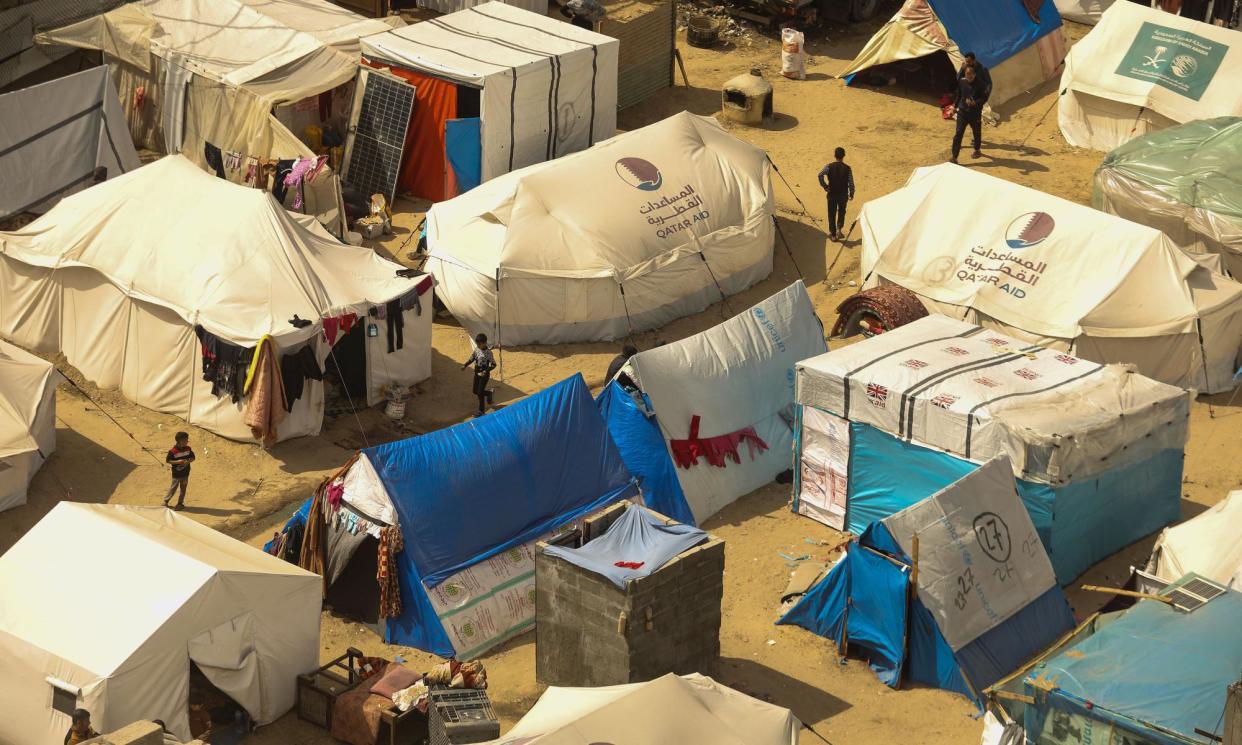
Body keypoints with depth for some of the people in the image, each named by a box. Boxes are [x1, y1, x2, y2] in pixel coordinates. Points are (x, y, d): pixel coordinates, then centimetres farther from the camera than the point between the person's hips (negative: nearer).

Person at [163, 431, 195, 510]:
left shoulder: (188, 449, -4)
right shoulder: (173, 451, -17)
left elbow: (192, 458, 7)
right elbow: (168, 460, -12)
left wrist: (189, 461, -15)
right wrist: (178, 462, -23)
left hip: (185, 473, 4)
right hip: (176, 474, -4)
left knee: (183, 488, 11)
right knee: (173, 488, 5)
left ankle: (180, 503, 23)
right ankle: (166, 501, 23)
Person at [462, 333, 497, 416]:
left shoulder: (488, 352, -21)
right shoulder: (476, 349, -2)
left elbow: (493, 364, -20)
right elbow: (472, 358, 12)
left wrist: (486, 371, -32)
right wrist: (465, 365, -2)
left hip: (484, 375, -7)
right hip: (477, 373, 7)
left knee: (480, 392, -5)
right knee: (475, 391, 14)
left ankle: (481, 410, 9)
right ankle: (489, 394, 41)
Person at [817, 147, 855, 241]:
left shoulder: (829, 166, -11)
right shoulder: (847, 169, -10)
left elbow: (820, 175, -25)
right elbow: (851, 183, -11)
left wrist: (825, 186, -13)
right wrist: (851, 194, 4)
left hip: (832, 194, 0)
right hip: (843, 195, 0)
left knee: (832, 214, 12)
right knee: (841, 212, 22)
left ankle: (833, 234, 17)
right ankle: (839, 229, 5)